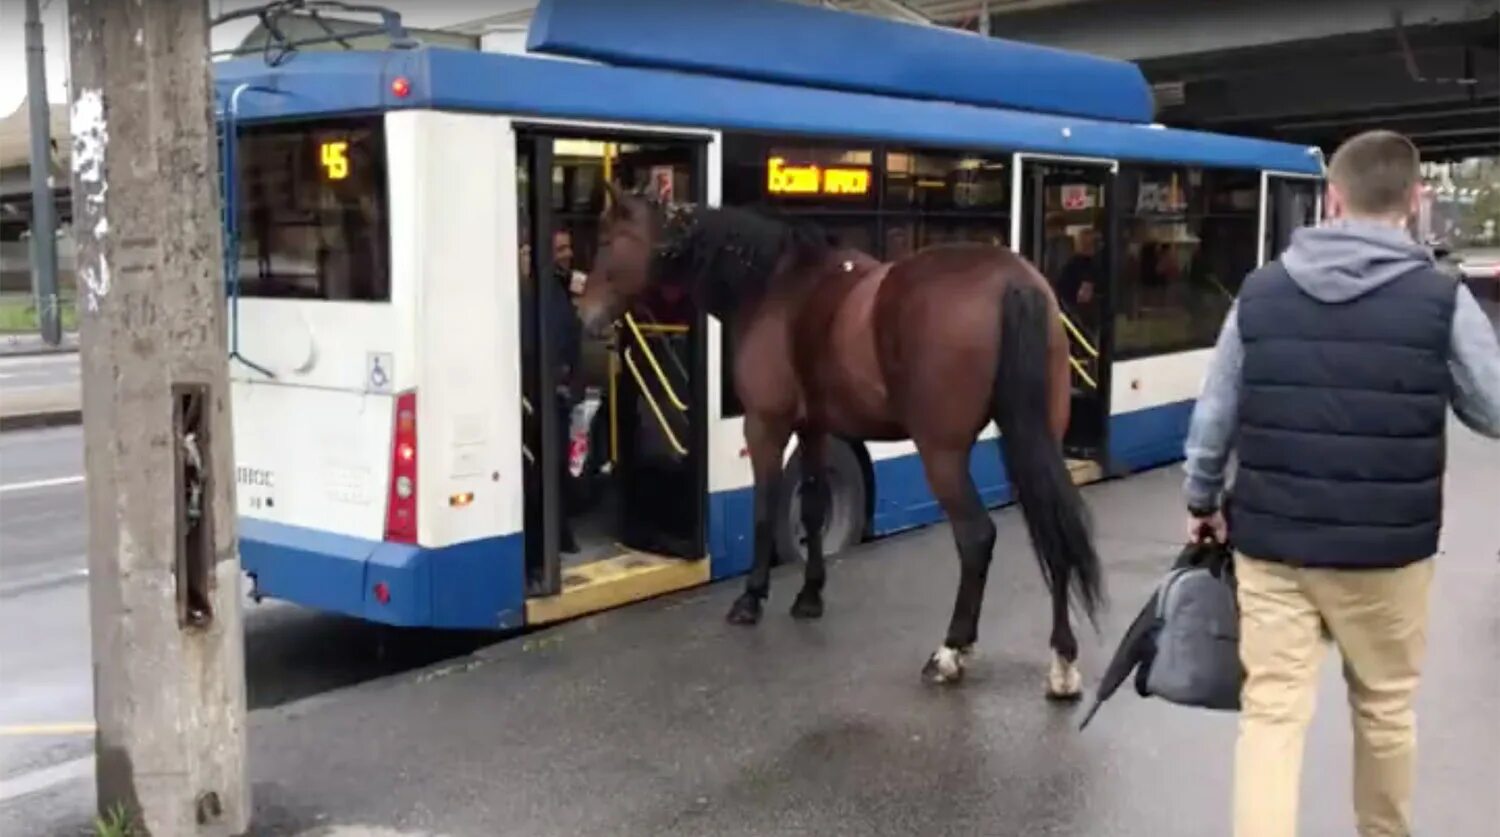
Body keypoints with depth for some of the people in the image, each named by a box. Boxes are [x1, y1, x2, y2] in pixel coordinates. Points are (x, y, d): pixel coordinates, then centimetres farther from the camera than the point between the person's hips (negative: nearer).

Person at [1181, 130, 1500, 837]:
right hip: (1387, 548, -1)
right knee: (1384, 709, 19)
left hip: (1270, 542, 1)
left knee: (1271, 712, 5)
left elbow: (1212, 417, 4)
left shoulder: (1261, 291, -1)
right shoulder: (1442, 299, -9)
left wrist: (1201, 501, 18)